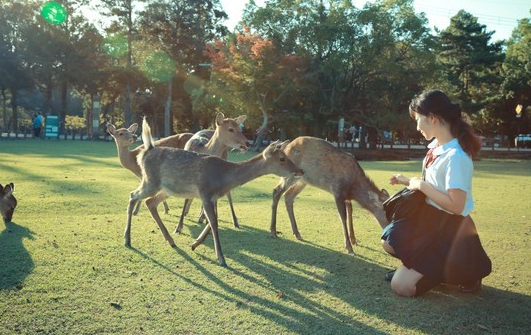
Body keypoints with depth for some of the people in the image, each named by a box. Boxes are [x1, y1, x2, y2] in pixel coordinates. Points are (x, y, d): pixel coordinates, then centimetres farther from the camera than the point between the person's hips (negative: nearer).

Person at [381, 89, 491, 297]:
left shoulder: (456, 156, -28)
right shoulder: (437, 146, 0)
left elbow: (456, 205, -31)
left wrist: (421, 185, -22)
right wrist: (409, 181, 11)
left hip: (449, 230, -9)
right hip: (428, 216, 9)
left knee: (401, 286, -7)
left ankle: (462, 273, 8)